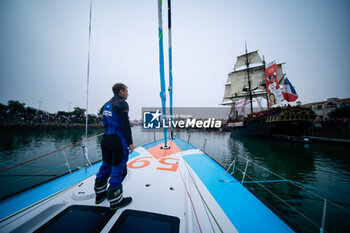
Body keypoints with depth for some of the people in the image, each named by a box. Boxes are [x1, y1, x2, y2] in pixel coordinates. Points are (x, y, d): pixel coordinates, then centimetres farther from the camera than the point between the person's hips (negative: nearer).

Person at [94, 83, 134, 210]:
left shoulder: (107, 104, 14)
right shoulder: (122, 104, -12)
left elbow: (106, 122, 16)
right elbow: (125, 125, -19)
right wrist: (130, 142, -14)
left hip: (106, 139, 9)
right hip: (118, 141, -9)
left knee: (106, 166, 20)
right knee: (118, 169, 3)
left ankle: (100, 194, 37)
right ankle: (115, 201, 17)